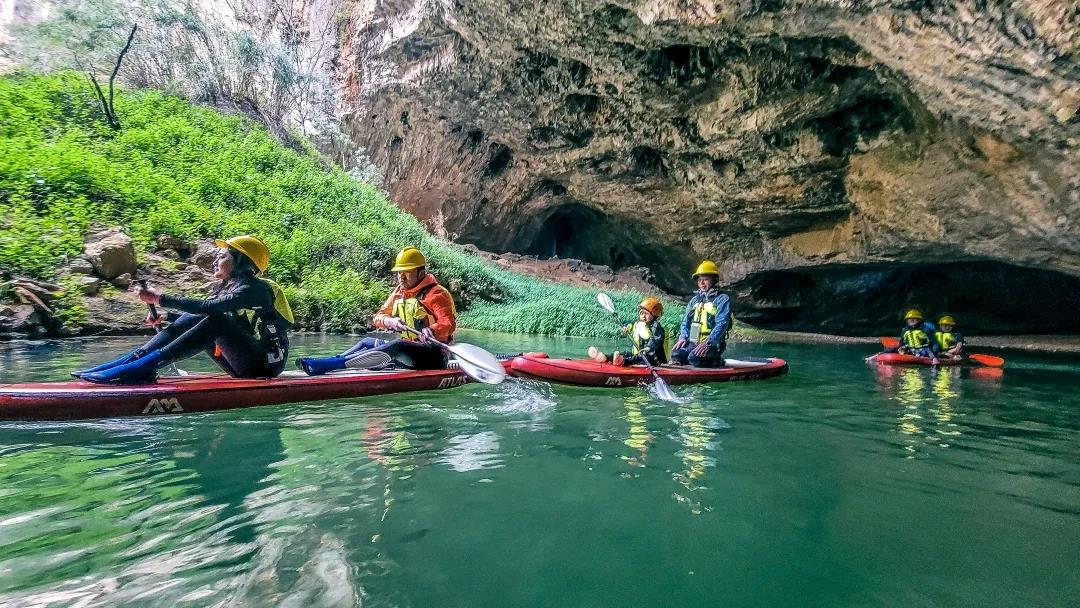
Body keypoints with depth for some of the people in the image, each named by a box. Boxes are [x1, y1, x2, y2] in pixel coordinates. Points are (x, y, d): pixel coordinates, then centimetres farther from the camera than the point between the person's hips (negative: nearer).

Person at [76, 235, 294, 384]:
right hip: (246, 367, 8)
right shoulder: (225, 288, 15)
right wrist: (166, 317, 2)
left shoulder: (254, 289, -13)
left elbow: (207, 308, -25)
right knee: (192, 321, 1)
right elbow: (200, 316, 16)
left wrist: (160, 298, -20)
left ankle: (147, 366, -29)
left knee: (215, 321, -27)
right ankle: (135, 359, -9)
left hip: (265, 365, -8)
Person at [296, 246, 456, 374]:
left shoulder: (436, 293, -10)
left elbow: (449, 323, -22)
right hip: (408, 353, 8)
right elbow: (378, 317, 10)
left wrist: (432, 331, -43)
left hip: (433, 355, -8)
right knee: (369, 342, 0)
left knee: (396, 346, -31)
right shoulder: (399, 292, 14)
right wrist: (390, 321, -12)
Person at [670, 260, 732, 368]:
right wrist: (683, 337, -2)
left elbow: (721, 324, -14)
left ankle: (717, 362, 0)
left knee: (694, 358, -31)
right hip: (692, 342, 6)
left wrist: (708, 342, -25)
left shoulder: (722, 299, -2)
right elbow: (686, 321, 17)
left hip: (712, 344, -6)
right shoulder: (695, 300, 17)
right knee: (676, 355, -19)